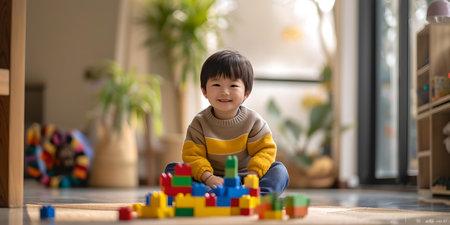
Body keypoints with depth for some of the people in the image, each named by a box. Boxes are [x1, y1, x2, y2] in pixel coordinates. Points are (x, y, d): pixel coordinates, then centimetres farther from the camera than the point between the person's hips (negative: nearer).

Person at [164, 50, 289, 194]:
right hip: (213, 179, 0)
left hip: (242, 180, 0)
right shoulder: (199, 123, -4)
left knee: (279, 170, -21)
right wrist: (207, 177, -28)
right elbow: (192, 156, -9)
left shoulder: (252, 121, -3)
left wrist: (253, 174, -22)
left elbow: (266, 149, -4)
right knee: (172, 169, -20)